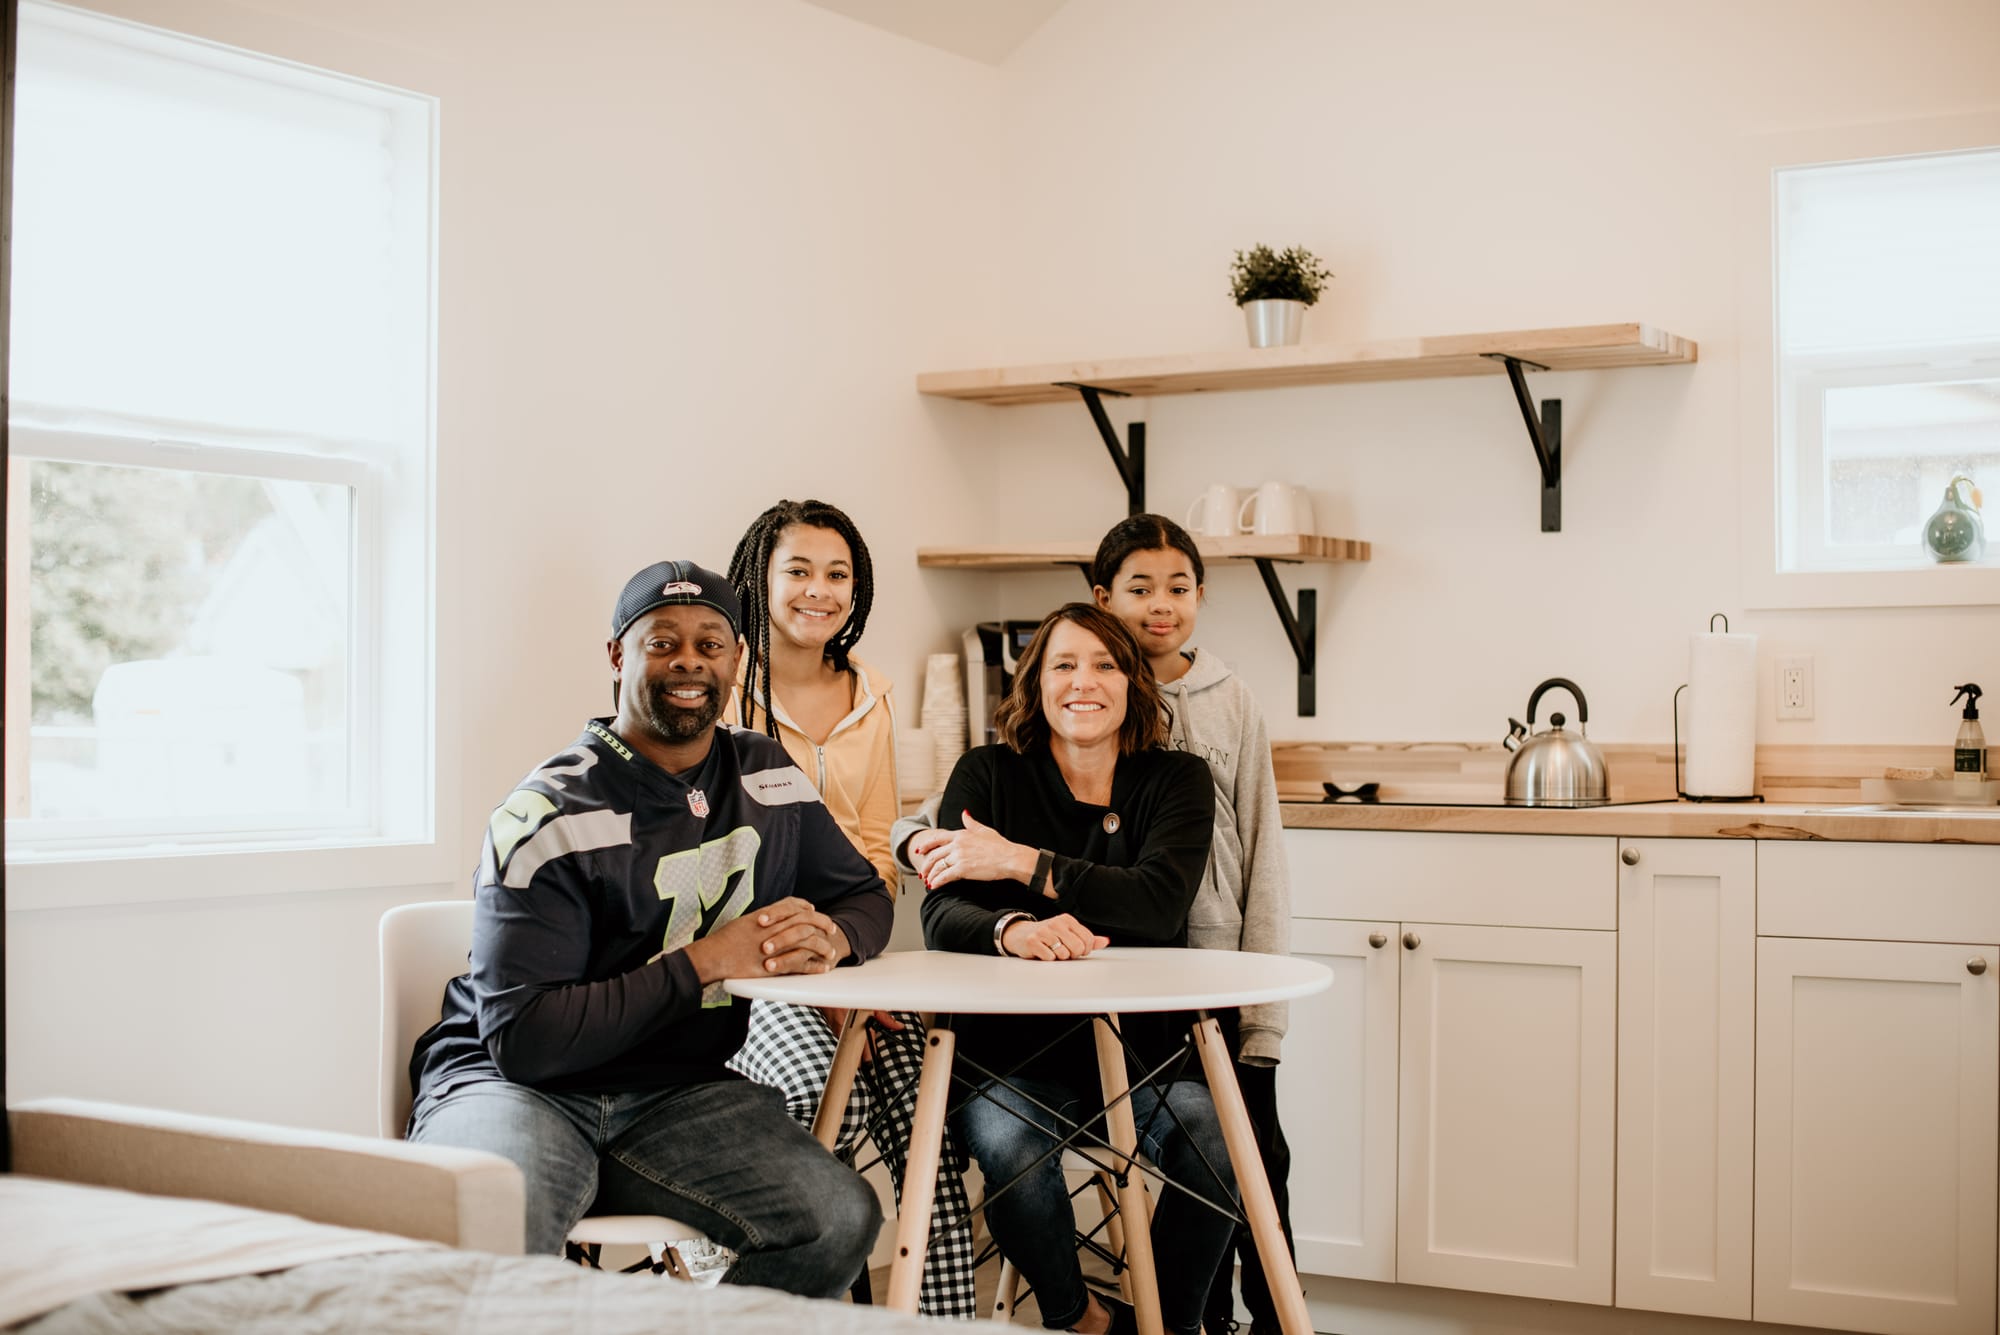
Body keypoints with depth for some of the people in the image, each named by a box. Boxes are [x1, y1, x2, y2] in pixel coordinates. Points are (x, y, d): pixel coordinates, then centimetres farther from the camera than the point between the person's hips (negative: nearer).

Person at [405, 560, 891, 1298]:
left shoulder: (770, 777, 7)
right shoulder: (549, 819, -13)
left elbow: (865, 894, 19)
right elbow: (521, 1038, -19)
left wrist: (830, 936, -7)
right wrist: (701, 963, -20)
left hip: (677, 1091, 6)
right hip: (516, 1083, -5)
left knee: (839, 1219, -21)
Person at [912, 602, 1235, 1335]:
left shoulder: (1177, 780, 3)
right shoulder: (989, 774, 3)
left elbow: (1157, 904, -16)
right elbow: (942, 916, -10)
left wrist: (1018, 863, -20)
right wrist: (1015, 929, -33)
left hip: (1144, 1040, 1)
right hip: (1014, 1046, 0)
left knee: (1214, 1137, -28)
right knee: (1007, 1140, -32)